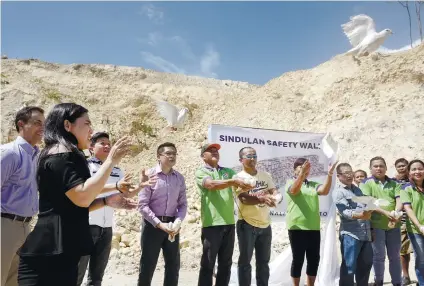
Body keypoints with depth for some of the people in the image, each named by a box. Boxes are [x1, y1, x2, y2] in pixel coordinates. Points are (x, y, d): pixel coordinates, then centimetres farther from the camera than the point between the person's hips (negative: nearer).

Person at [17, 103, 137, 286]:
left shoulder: (65, 156, 20)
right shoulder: (61, 154, -13)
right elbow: (82, 197, -24)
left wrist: (107, 201, 11)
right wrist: (111, 160, -16)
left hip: (58, 250, 10)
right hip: (49, 251, -10)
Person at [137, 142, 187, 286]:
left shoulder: (179, 178, 5)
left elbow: (183, 204, 7)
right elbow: (142, 205, -12)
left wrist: (178, 222, -11)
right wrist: (159, 224, -18)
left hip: (172, 225, 4)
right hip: (153, 224, -4)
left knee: (173, 266, 12)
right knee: (147, 265, 6)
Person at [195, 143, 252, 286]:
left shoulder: (228, 171, 17)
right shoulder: (201, 172, 2)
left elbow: (241, 182, 2)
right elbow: (211, 184, -18)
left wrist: (247, 184, -21)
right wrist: (233, 181, -29)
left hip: (229, 223, 5)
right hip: (211, 224, -5)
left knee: (226, 264, 13)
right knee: (208, 264, 4)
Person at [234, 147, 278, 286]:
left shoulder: (265, 175, 8)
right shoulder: (239, 177, -8)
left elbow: (274, 191, -2)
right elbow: (244, 199, -20)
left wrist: (274, 197, -27)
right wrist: (262, 199, -37)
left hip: (265, 224, 5)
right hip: (247, 224, -5)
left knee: (263, 261, 15)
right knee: (245, 261, 5)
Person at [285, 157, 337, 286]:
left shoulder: (313, 185, 14)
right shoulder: (290, 182, 2)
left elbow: (325, 191, -5)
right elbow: (294, 190, -21)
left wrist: (329, 174, -18)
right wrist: (302, 173, -34)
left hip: (314, 228, 5)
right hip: (297, 227, -4)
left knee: (314, 259, 9)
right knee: (298, 259, 1)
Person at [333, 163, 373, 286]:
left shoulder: (357, 189, 18)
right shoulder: (338, 192, -5)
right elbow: (345, 212, -16)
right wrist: (360, 215, -35)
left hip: (365, 233, 7)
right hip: (350, 233, -7)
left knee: (366, 263, 14)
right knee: (349, 266, -4)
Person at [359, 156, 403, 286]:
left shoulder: (394, 183, 11)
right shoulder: (366, 183, 0)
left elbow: (399, 200, 0)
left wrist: (395, 212, -20)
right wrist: (386, 213, -21)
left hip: (393, 225, 3)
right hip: (376, 224, -3)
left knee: (395, 256, 11)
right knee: (379, 255, 4)